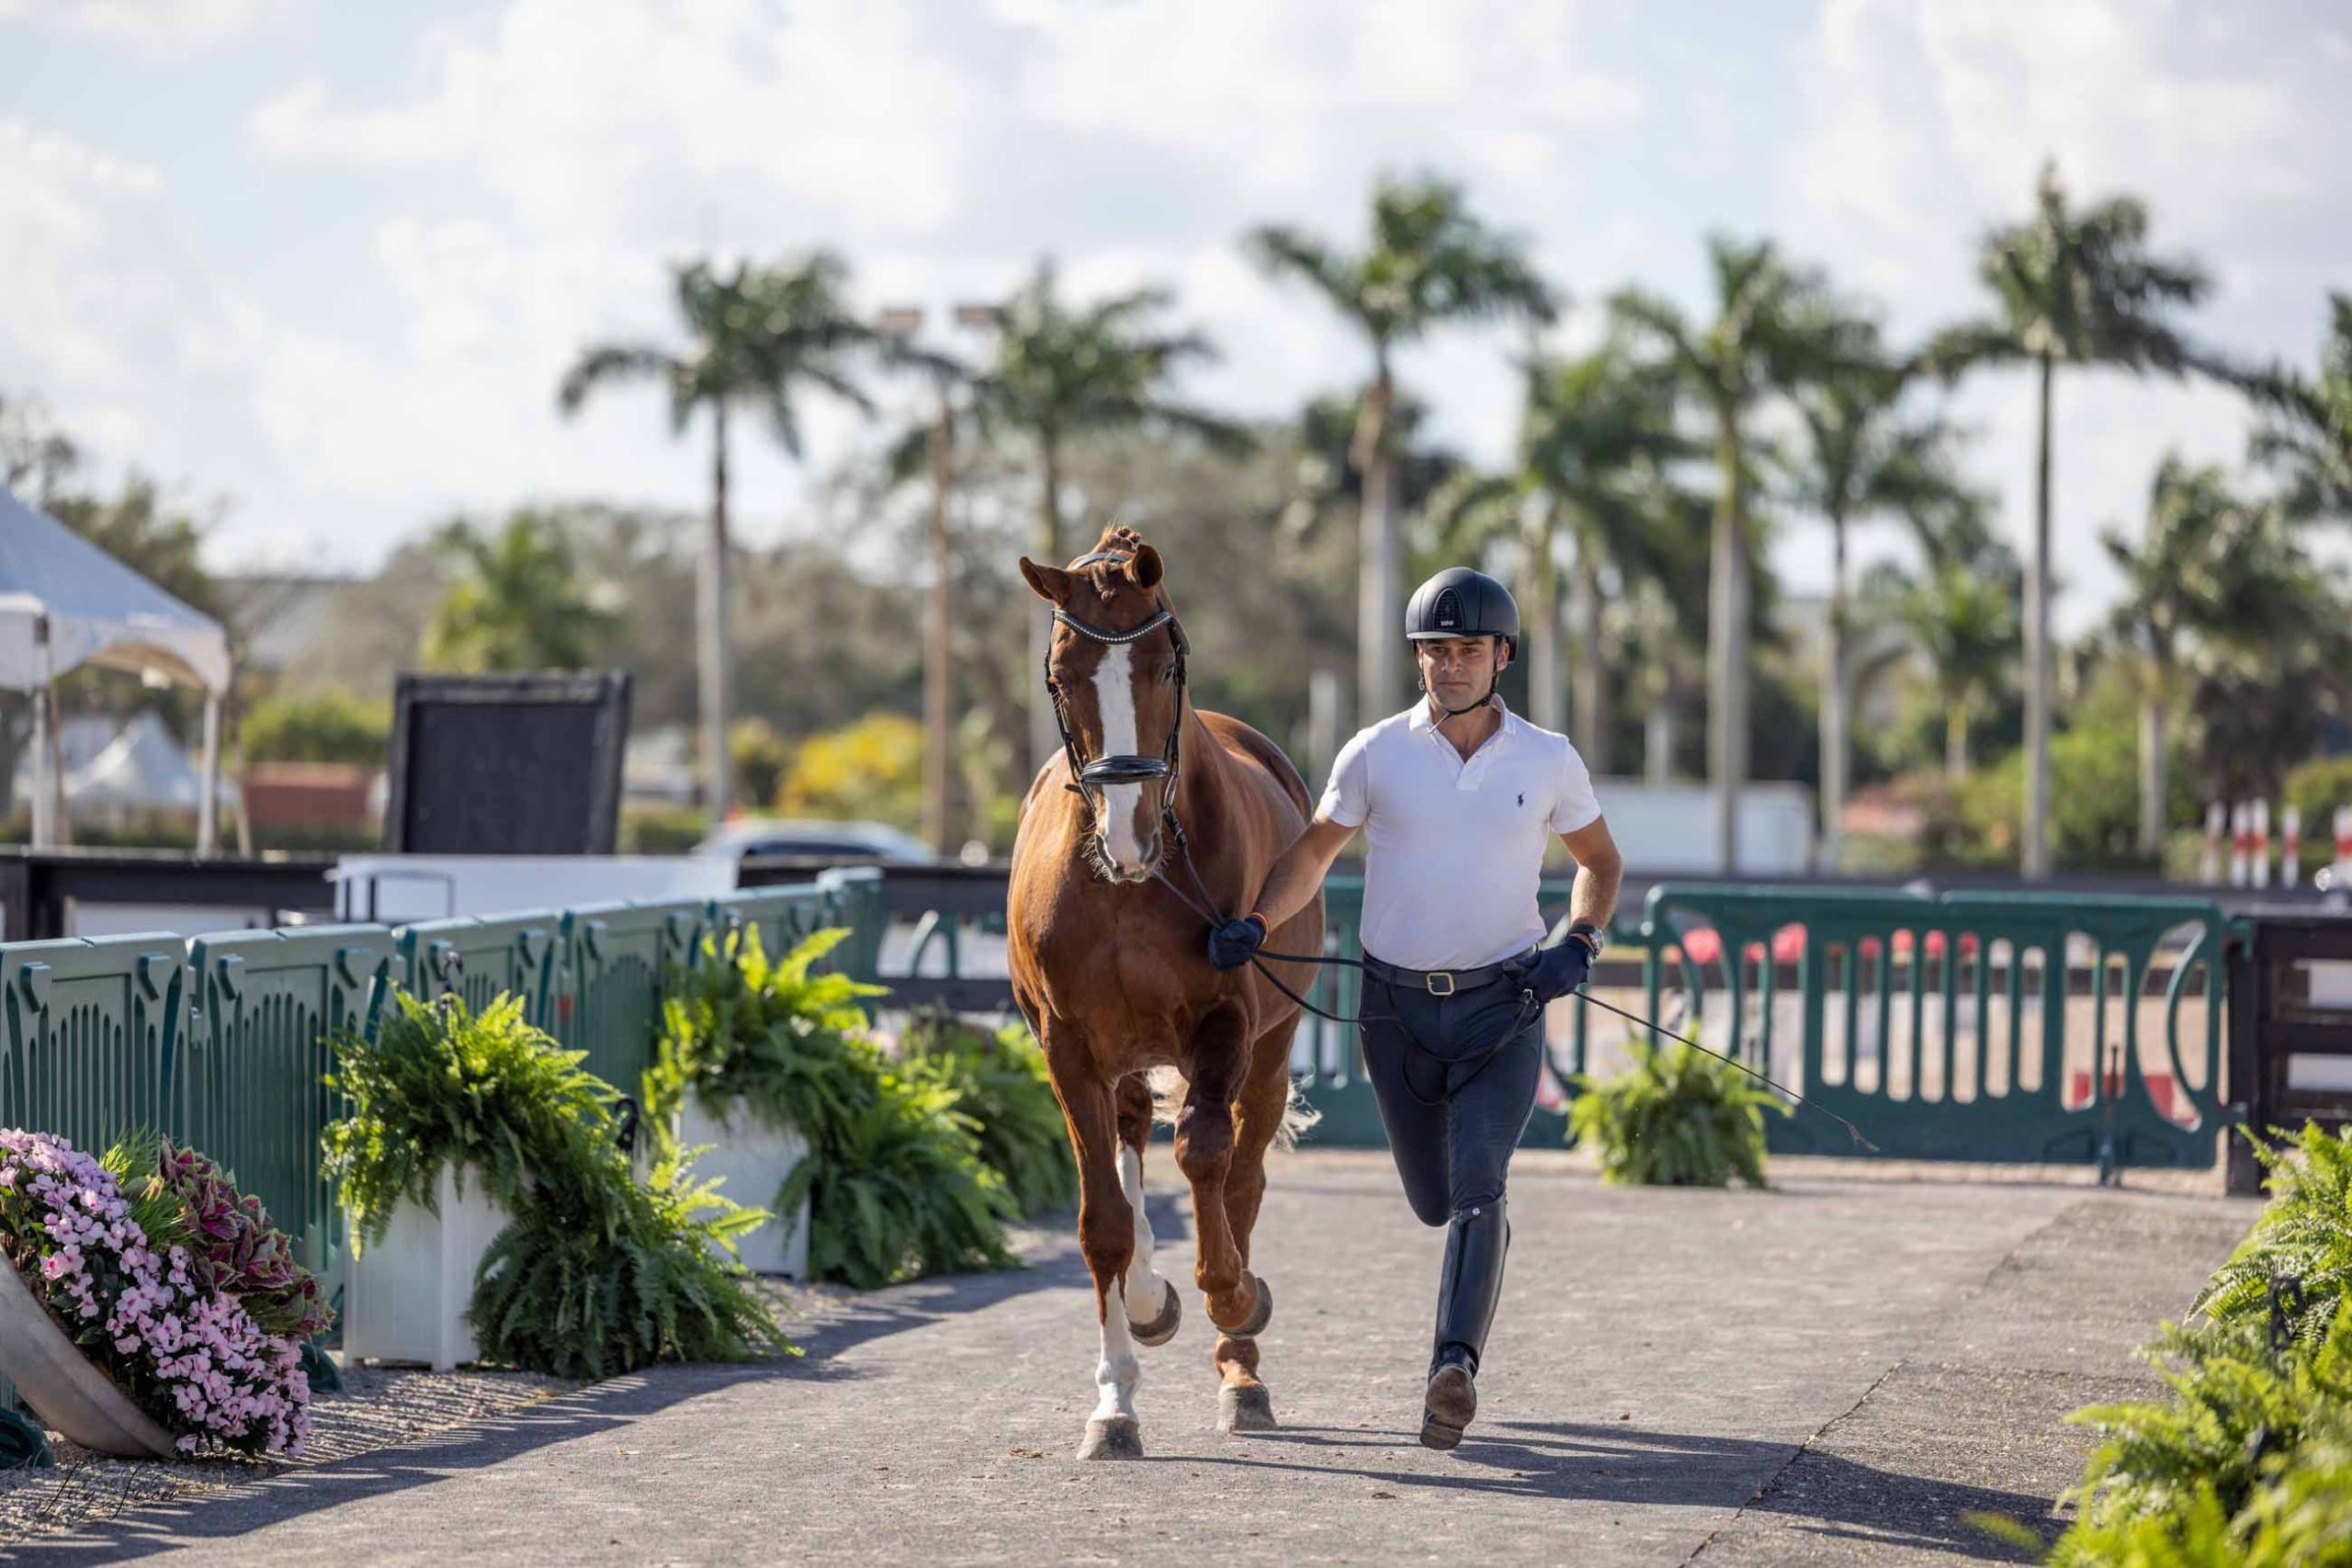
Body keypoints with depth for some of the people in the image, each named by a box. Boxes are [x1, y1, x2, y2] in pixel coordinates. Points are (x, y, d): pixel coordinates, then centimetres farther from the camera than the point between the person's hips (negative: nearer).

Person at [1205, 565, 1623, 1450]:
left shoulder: (1548, 762, -1)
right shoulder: (1376, 755, -2)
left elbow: (1599, 860, 12)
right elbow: (1315, 852, 7)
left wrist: (1579, 943, -6)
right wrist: (1255, 924, -10)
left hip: (1503, 1009, -2)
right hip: (1397, 1010, 2)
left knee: (1476, 1186, -19)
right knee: (1433, 1200, 13)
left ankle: (1454, 1369, -28)